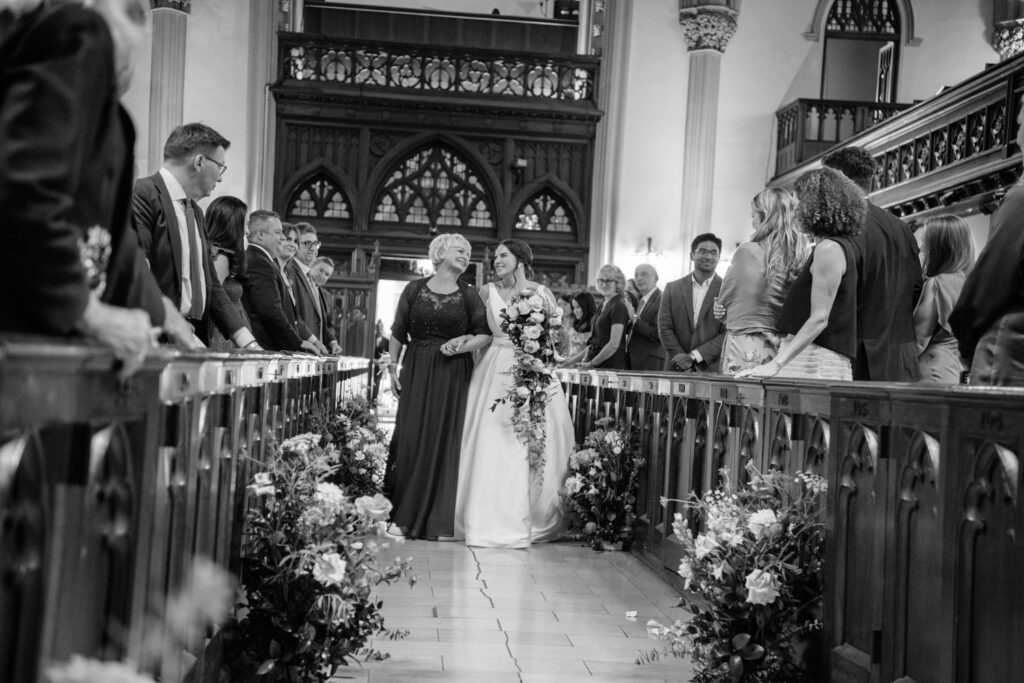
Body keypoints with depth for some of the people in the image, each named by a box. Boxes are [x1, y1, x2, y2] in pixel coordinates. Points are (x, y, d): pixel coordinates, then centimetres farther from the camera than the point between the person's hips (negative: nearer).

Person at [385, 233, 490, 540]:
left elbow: (485, 333, 4)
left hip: (453, 374, 0)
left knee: (445, 440, -1)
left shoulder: (468, 295, 5)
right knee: (410, 437, -2)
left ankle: (440, 520, 6)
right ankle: (403, 516, 7)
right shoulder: (414, 289, 5)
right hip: (417, 371, 0)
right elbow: (398, 333, 8)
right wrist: (392, 368, 4)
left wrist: (462, 346, -11)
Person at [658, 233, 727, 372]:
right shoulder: (672, 288, 10)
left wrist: (694, 356, -12)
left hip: (712, 370, -2)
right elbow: (664, 327, 5)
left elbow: (728, 334, -5)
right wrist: (682, 358, -8)